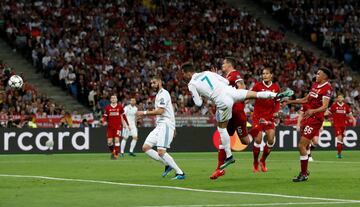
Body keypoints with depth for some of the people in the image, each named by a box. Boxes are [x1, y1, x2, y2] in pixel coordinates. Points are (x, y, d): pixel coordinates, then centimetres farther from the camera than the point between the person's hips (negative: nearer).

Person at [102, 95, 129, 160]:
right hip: (110, 126, 1)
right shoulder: (107, 107, 4)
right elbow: (104, 116, 8)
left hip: (118, 126, -1)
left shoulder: (120, 107, 3)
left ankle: (116, 154, -7)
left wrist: (127, 124, 15)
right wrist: (104, 121, -13)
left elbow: (123, 116, 13)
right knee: (109, 141, -3)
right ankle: (112, 152, 24)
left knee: (117, 139, -12)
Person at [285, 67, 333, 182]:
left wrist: (313, 111, -40)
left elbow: (324, 107, -24)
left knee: (302, 146, -12)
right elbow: (306, 100, 26)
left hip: (315, 119, -9)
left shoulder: (327, 88, -13)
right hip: (307, 117, 9)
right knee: (304, 146, 15)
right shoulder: (315, 85, 14)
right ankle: (304, 171, 28)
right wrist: (291, 101, 21)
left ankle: (304, 175, -5)